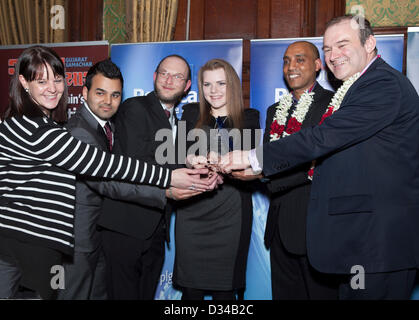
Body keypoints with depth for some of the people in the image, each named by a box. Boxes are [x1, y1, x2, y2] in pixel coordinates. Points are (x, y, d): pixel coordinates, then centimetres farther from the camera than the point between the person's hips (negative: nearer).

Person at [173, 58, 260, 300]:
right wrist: (191, 160, -17)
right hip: (192, 211, 1)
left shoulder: (249, 118, 10)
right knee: (191, 289, 1)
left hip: (231, 215, -1)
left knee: (225, 289, 0)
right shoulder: (191, 114, 14)